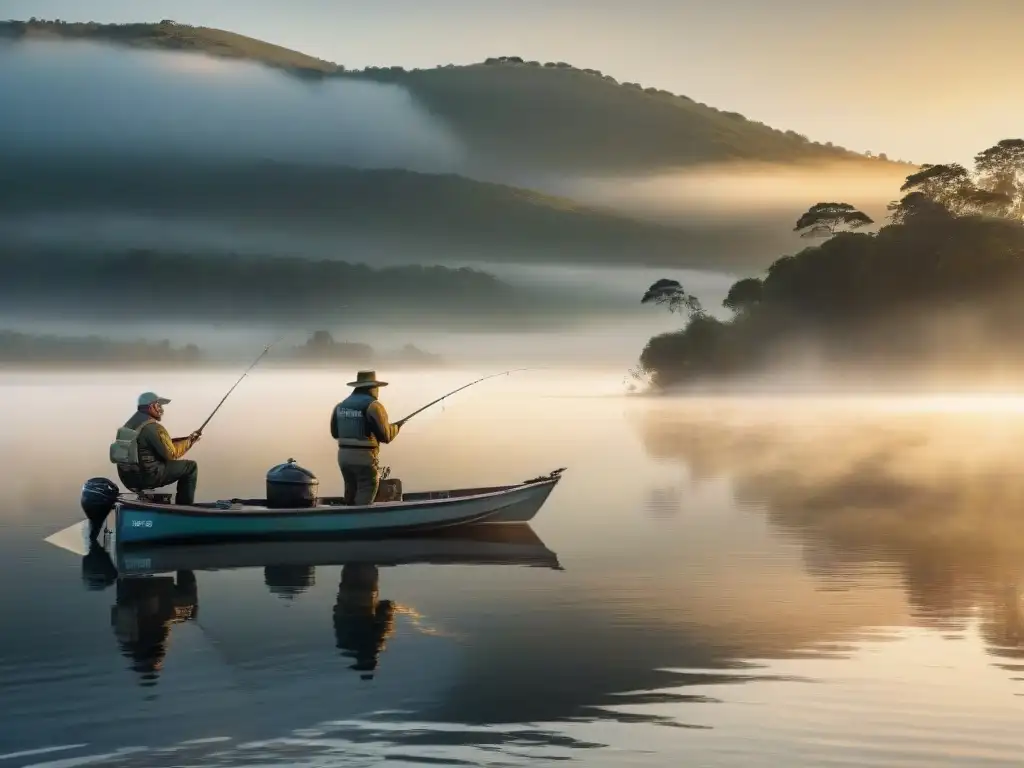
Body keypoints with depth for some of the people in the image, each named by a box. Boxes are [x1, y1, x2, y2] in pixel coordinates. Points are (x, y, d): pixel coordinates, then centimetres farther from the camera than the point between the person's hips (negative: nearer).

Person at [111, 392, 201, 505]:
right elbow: (172, 453, -13)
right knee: (190, 467, 2)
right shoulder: (153, 427, -17)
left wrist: (184, 440, 14)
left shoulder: (130, 423, 12)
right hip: (147, 477, -9)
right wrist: (188, 442, 2)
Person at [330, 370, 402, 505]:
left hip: (344, 455, 7)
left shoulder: (341, 405, 9)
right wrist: (396, 427, 8)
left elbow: (335, 433, 14)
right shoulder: (373, 405, -11)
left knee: (351, 494, 17)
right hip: (365, 457, -7)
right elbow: (385, 436, -12)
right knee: (364, 500, -2)